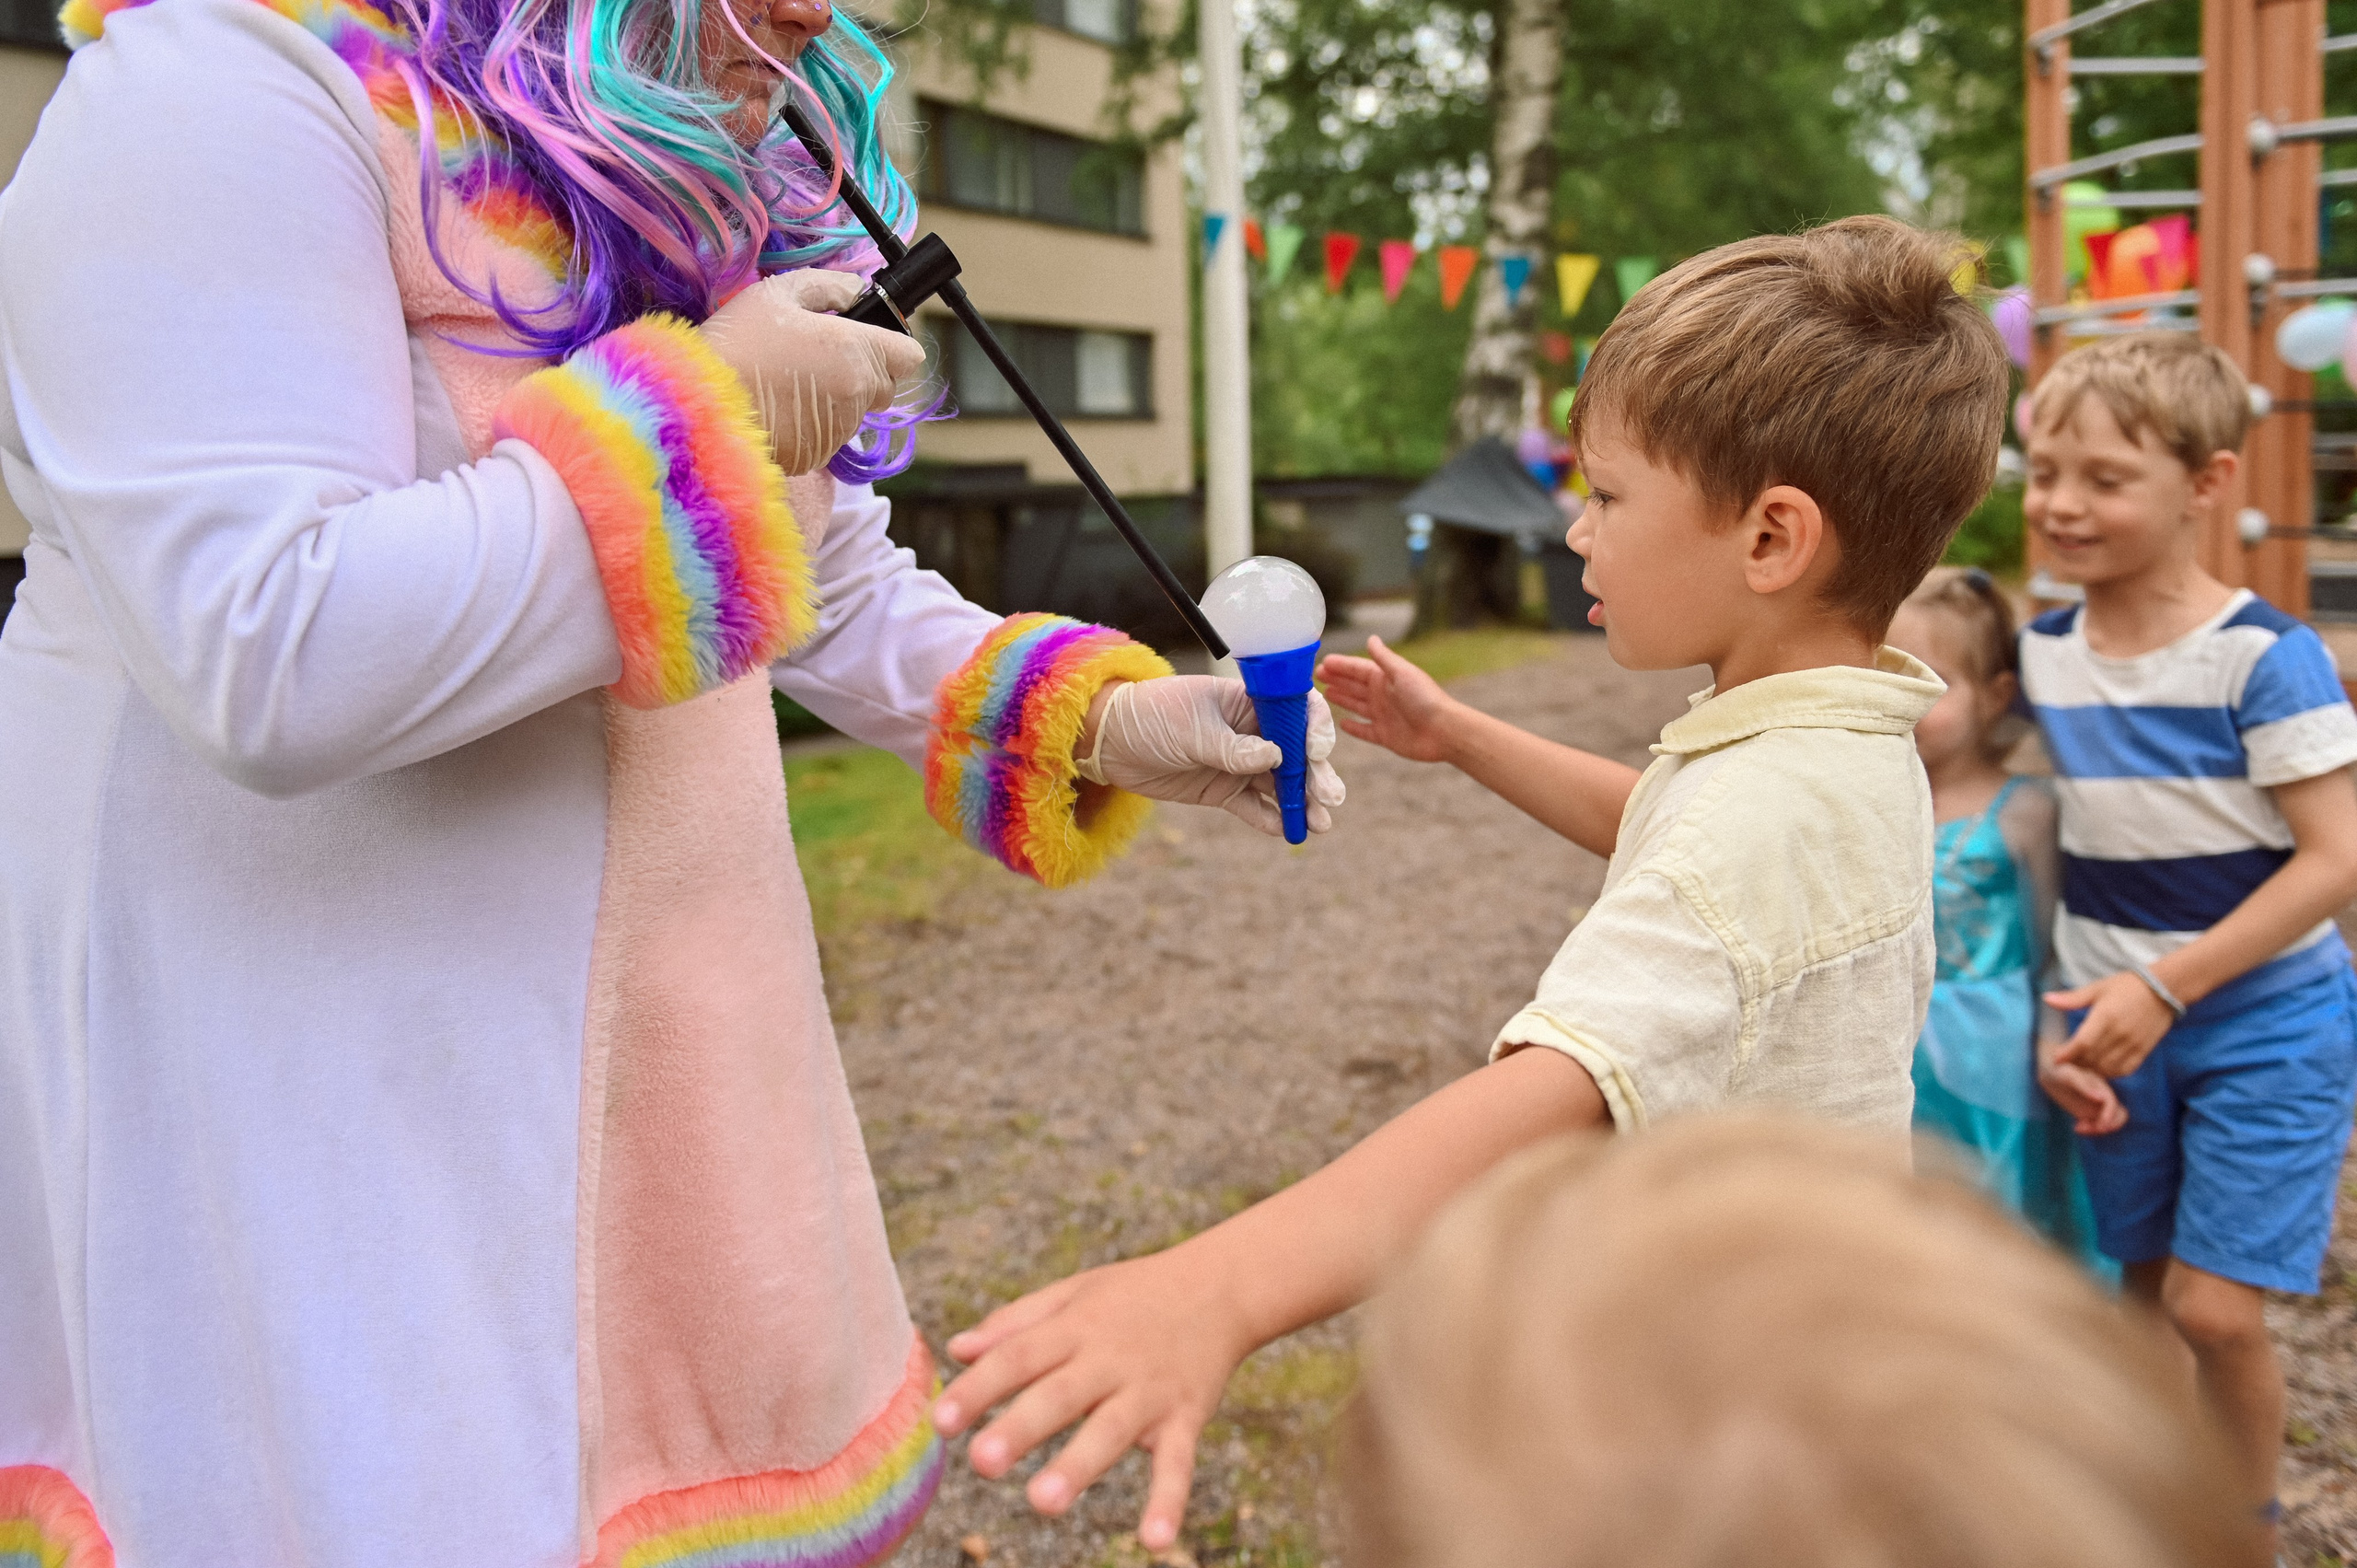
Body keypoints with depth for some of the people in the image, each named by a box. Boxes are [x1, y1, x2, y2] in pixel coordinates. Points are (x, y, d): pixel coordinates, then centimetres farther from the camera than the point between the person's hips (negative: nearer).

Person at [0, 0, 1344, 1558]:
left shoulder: (708, 225, 10)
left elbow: (842, 594, 16)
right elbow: (269, 661, -27)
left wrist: (1102, 720, 2)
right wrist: (704, 411, -21)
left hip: (648, 1026, 8)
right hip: (306, 1072, -7)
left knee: (738, 1437, 16)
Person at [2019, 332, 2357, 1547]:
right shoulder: (2041, 651, -1)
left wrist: (2163, 985, -22)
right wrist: (2062, 1019, 0)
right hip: (2120, 1027, 5)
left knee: (2216, 1306, -5)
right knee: (2143, 1290, 14)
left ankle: (2251, 1523, 22)